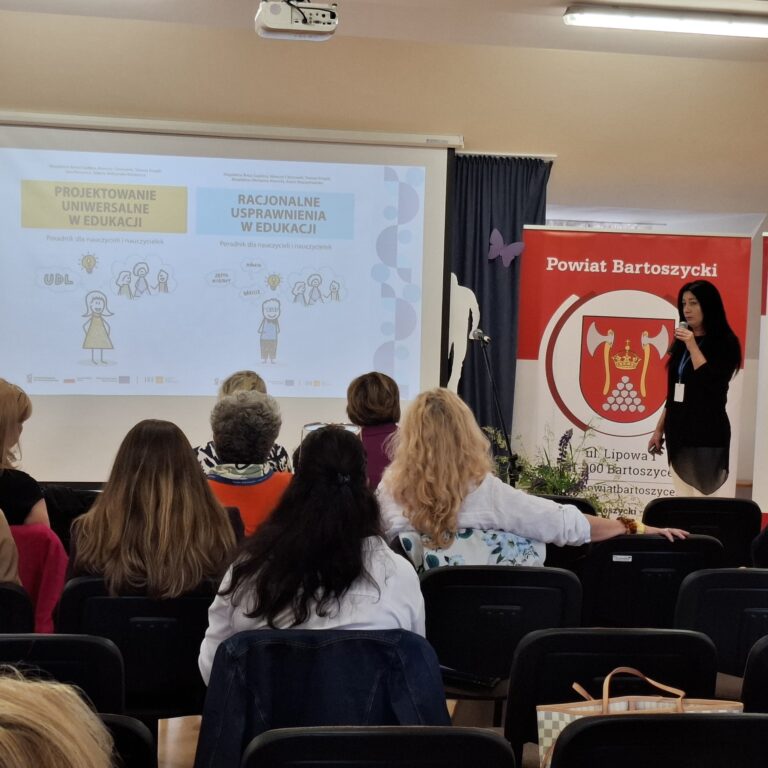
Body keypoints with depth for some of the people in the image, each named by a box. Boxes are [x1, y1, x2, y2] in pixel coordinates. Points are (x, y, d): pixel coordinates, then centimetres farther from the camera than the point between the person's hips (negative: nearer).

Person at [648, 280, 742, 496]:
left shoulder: (724, 342, -5)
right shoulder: (681, 342, 13)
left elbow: (713, 384, -18)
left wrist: (693, 346, -16)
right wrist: (659, 429, 16)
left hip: (707, 434, -6)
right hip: (678, 432, 6)